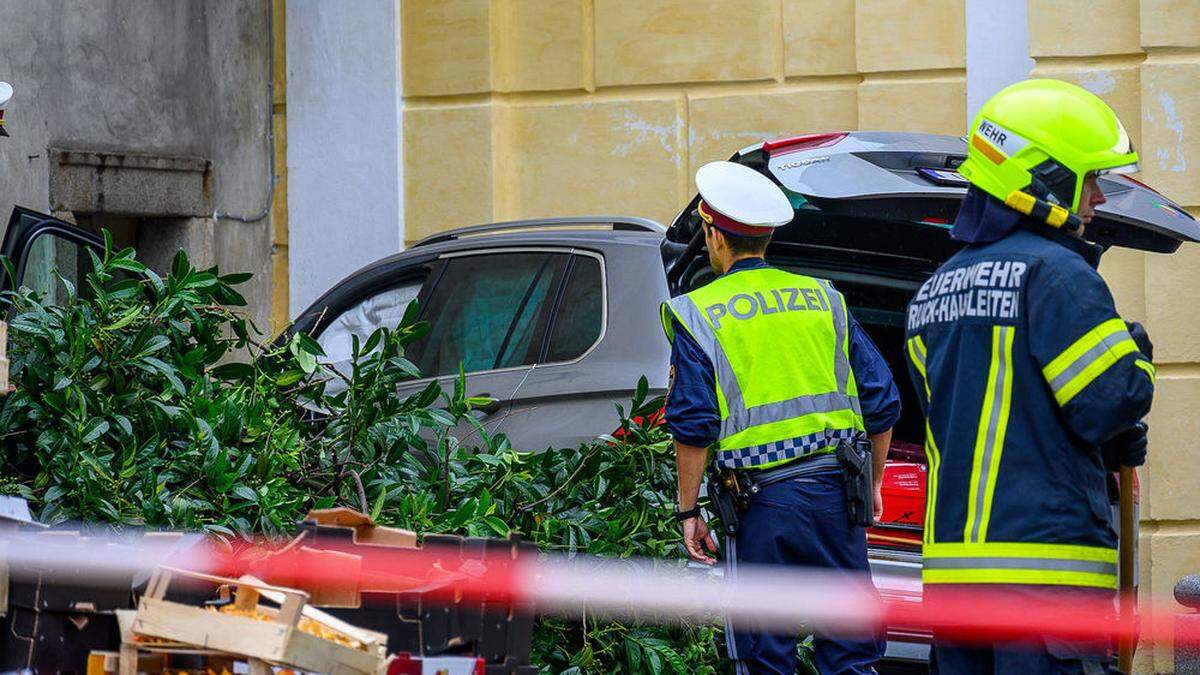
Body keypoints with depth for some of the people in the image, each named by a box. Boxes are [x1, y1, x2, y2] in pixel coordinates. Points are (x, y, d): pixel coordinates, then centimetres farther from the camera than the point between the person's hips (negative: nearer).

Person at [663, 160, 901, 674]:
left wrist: (688, 510, 1)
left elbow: (694, 426, -7)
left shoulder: (698, 313, 0)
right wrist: (871, 486, 21)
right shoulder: (824, 299, 11)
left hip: (762, 501, -3)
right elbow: (881, 403, 10)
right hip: (834, 495, 3)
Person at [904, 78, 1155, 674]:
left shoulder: (933, 291, 17)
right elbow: (1110, 402, -15)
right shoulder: (1057, 274, -10)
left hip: (950, 566, 8)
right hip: (1046, 564, -8)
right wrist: (1137, 355, 7)